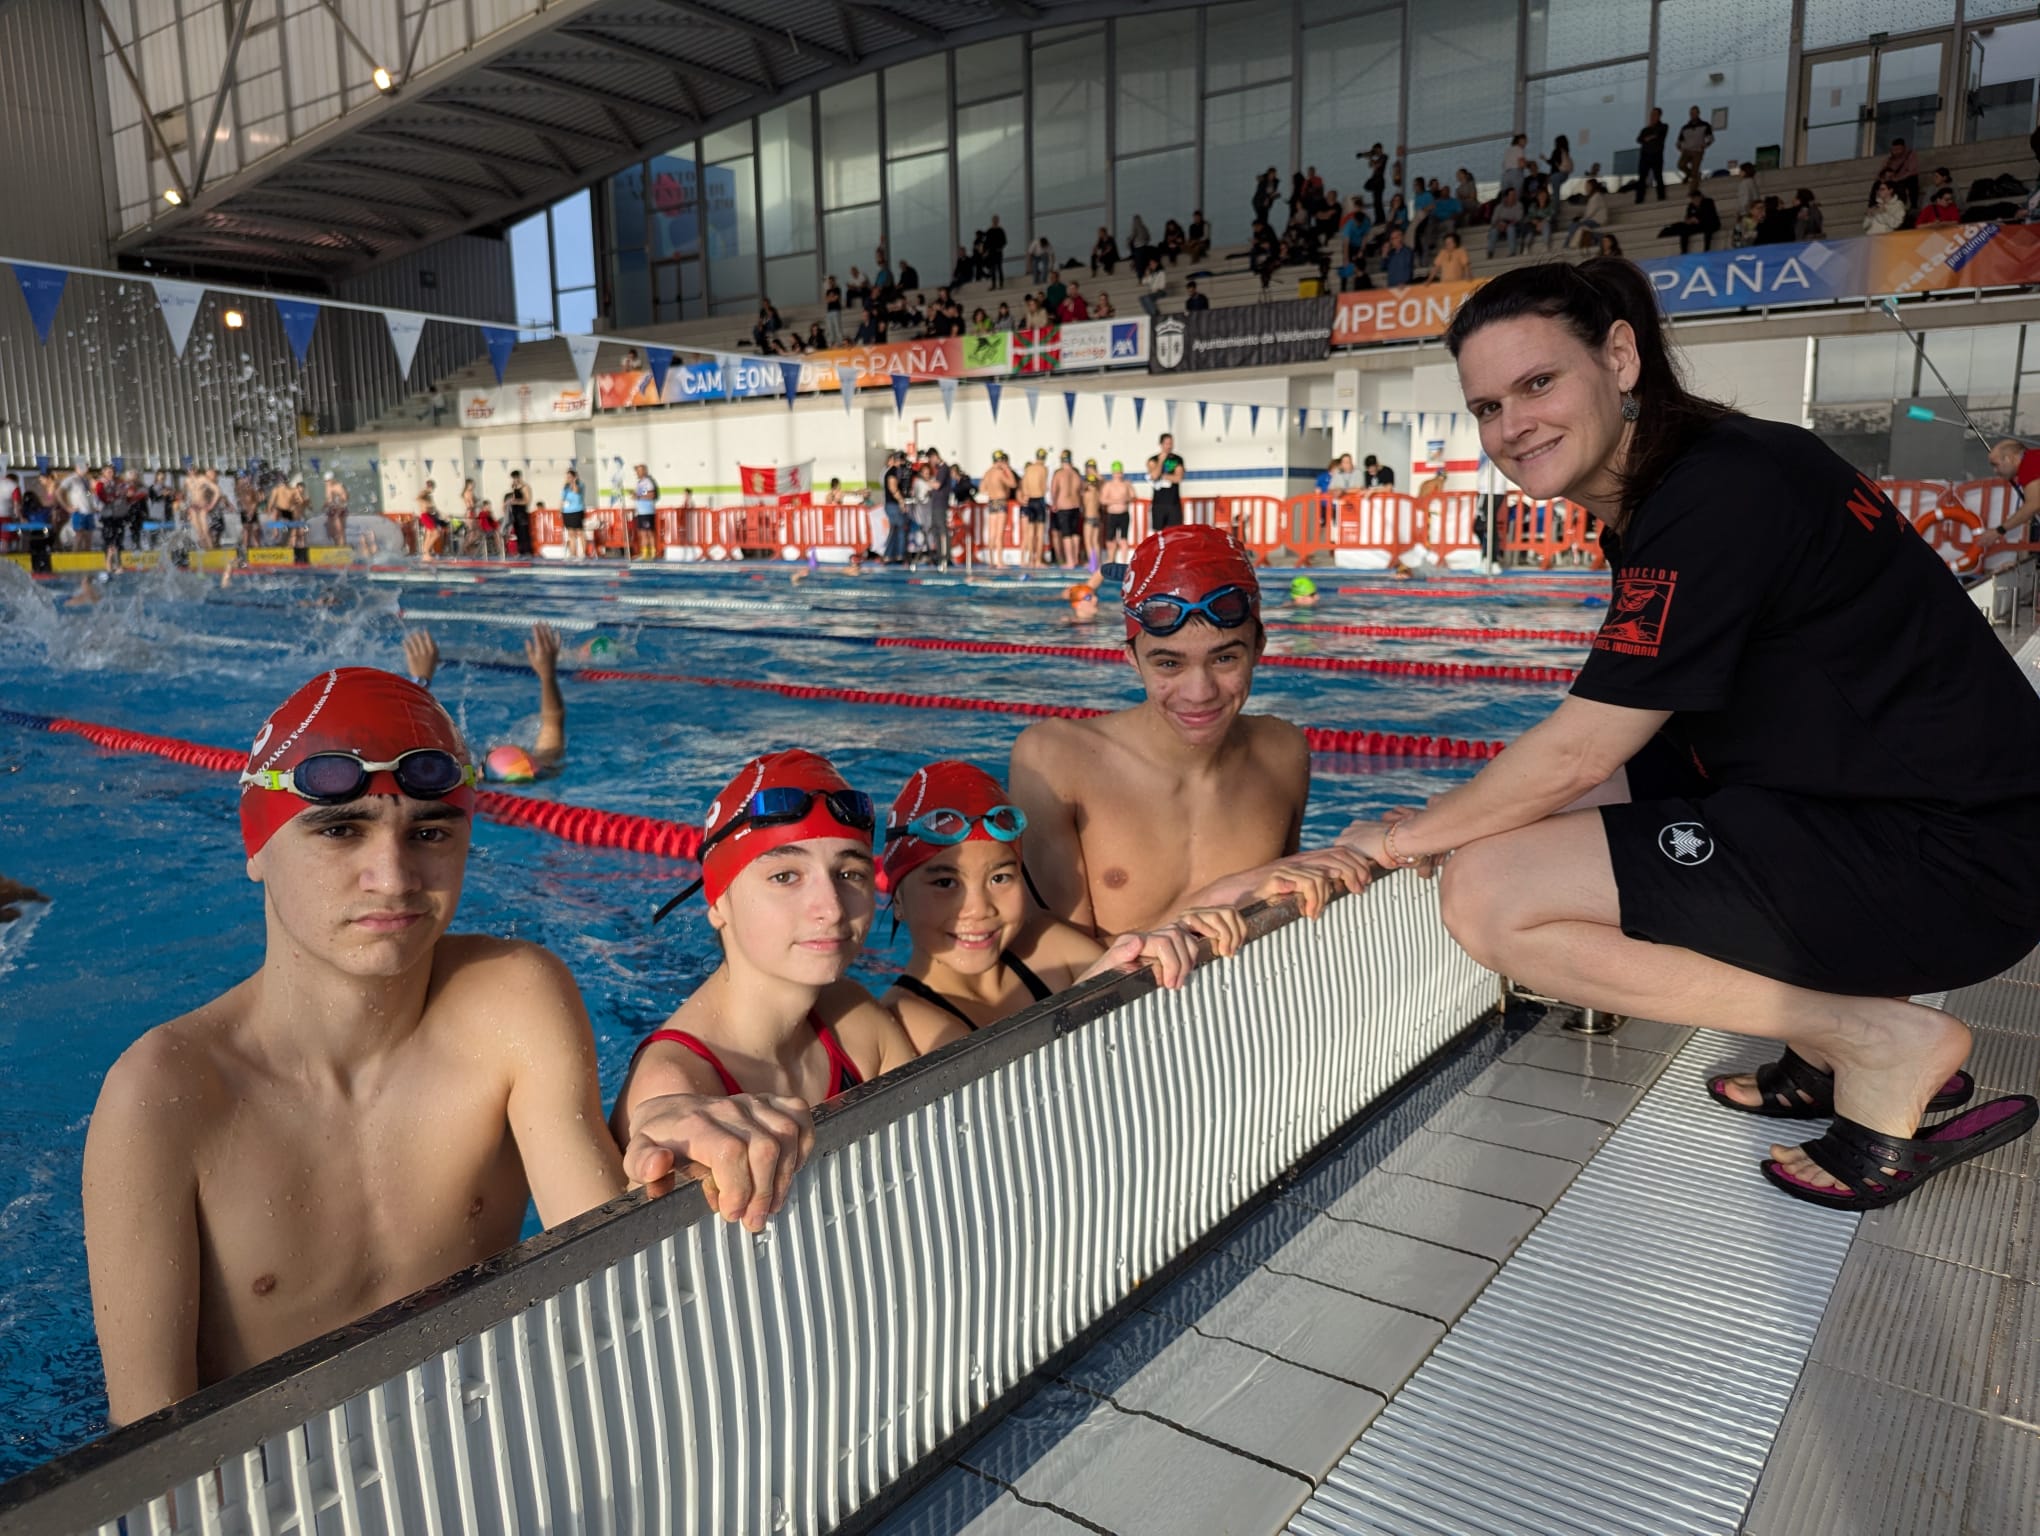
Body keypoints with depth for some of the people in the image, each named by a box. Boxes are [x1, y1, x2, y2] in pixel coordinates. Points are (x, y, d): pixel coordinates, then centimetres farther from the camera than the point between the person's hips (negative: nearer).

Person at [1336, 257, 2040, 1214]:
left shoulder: (1714, 495, -20)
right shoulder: (1656, 493, 9)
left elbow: (1578, 751, -18)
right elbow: (1608, 738, 18)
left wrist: (1407, 837, -5)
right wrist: (1456, 814, 12)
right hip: (1855, 801, 10)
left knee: (1488, 896, -16)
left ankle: (1876, 1040, -5)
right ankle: (1833, 1046, 11)